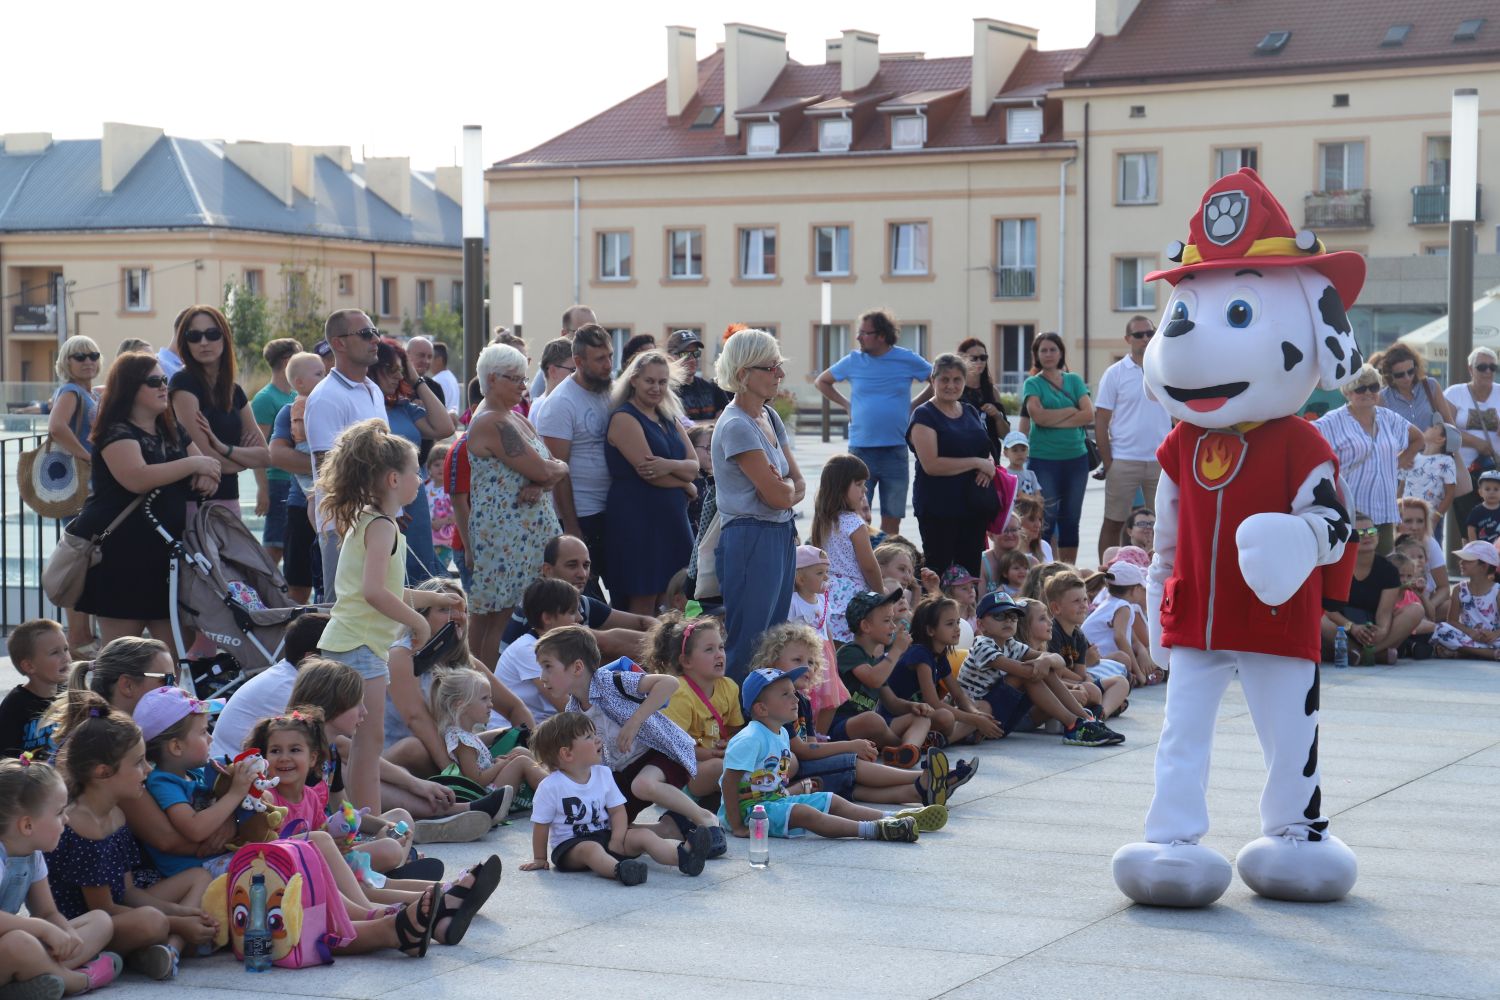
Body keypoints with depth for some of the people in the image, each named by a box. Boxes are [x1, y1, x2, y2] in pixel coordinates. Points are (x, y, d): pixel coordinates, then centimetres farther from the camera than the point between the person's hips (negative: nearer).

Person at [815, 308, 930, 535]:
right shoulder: (853, 361, 2)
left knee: (891, 521, 6)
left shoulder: (908, 360, -1)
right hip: (860, 449, 0)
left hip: (895, 450, 0)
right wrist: (847, 404, 6)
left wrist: (915, 405, 3)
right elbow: (822, 382, 16)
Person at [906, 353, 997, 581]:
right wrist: (976, 462, -14)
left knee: (972, 571, 8)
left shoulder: (971, 413, 15)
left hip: (974, 507, 6)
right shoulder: (924, 416, -6)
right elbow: (931, 464, -17)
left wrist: (988, 467, -3)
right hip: (938, 509, -6)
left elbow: (987, 453, 21)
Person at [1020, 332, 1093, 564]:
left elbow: (1089, 415, -2)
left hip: (1076, 458, 4)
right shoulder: (1032, 384, 3)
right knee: (1044, 522, -6)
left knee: (1070, 520, 8)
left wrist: (1056, 422, -10)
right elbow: (1039, 416, -14)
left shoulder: (1074, 380, 11)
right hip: (1044, 460, -4)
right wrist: (1072, 410, -6)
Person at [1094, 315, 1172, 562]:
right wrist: (1107, 461, -6)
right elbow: (1101, 421, -1)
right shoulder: (1115, 373, 0)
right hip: (1124, 461, -2)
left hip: (1161, 460, 2)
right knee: (1113, 523, 3)